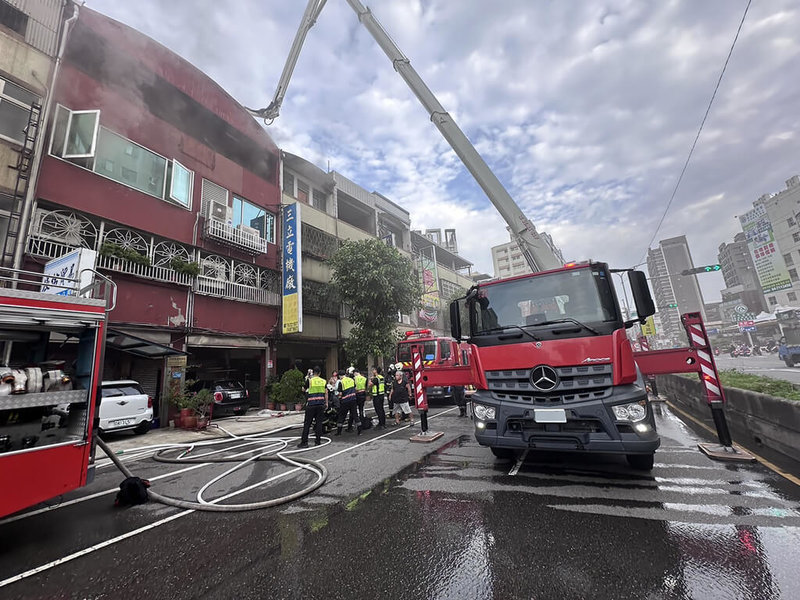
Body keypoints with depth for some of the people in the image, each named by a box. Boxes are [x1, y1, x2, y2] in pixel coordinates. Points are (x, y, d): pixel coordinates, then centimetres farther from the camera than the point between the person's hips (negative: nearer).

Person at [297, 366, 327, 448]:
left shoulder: (310, 380, -4)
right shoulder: (323, 381, 5)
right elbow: (326, 393, 7)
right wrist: (326, 403, 12)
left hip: (311, 404, -3)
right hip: (321, 404, 3)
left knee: (307, 423, 5)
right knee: (319, 422, 9)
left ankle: (304, 442, 6)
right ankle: (318, 440, 11)